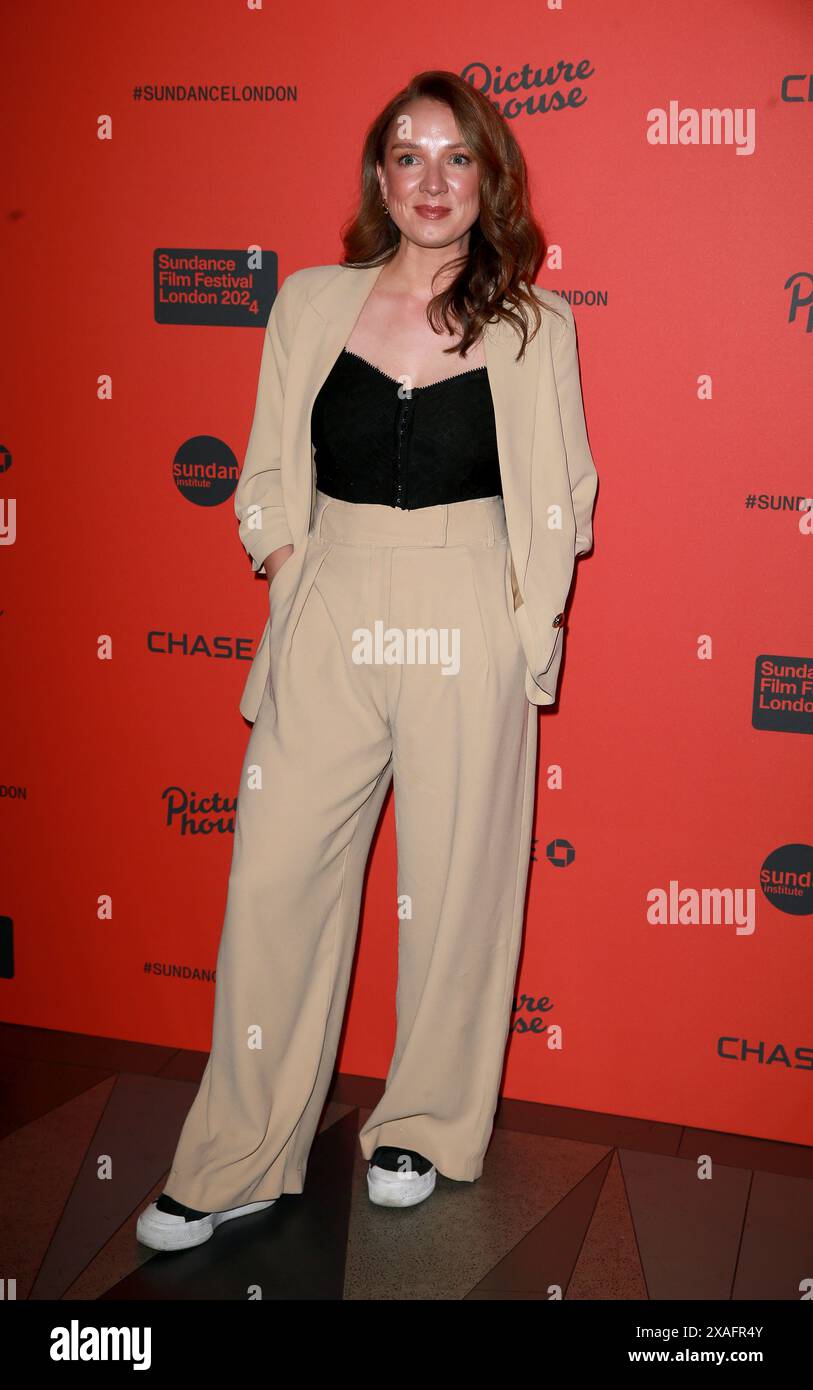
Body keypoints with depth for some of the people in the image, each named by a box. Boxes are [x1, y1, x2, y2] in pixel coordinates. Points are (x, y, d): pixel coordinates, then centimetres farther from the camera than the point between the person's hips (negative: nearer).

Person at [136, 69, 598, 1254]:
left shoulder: (534, 326, 3)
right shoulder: (311, 304, 7)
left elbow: (563, 499, 9)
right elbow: (269, 480, 13)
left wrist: (521, 617, 1)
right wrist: (296, 570, 1)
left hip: (470, 633, -1)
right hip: (328, 628, 2)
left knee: (455, 886, 7)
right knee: (275, 878, 2)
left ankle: (425, 1126, 30)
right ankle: (240, 1164, 16)